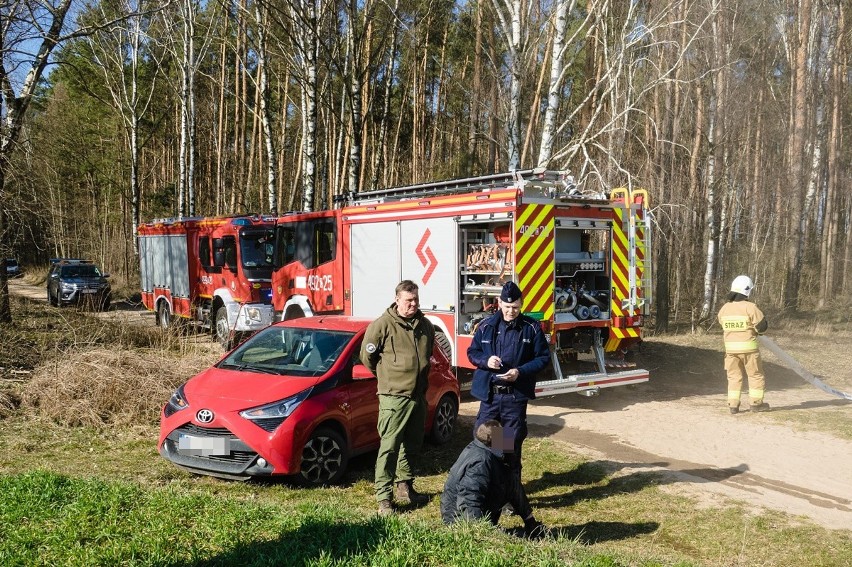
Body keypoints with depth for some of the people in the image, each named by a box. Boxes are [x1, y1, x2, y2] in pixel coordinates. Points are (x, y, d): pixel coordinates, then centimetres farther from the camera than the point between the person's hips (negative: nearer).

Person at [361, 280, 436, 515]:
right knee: (389, 446, -9)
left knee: (412, 445, 16)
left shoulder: (425, 326, 9)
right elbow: (367, 355, -2)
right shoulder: (383, 324, -10)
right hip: (394, 396, -6)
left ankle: (405, 488, 31)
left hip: (418, 396, 7)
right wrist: (386, 376, 8)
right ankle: (384, 498, -5)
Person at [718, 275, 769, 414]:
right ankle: (756, 403, 17)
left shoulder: (724, 308, 2)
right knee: (756, 375, 12)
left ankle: (733, 405, 9)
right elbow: (762, 327, -10)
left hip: (730, 347, 4)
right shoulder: (750, 307, -14)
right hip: (748, 347, -4)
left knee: (734, 376, 12)